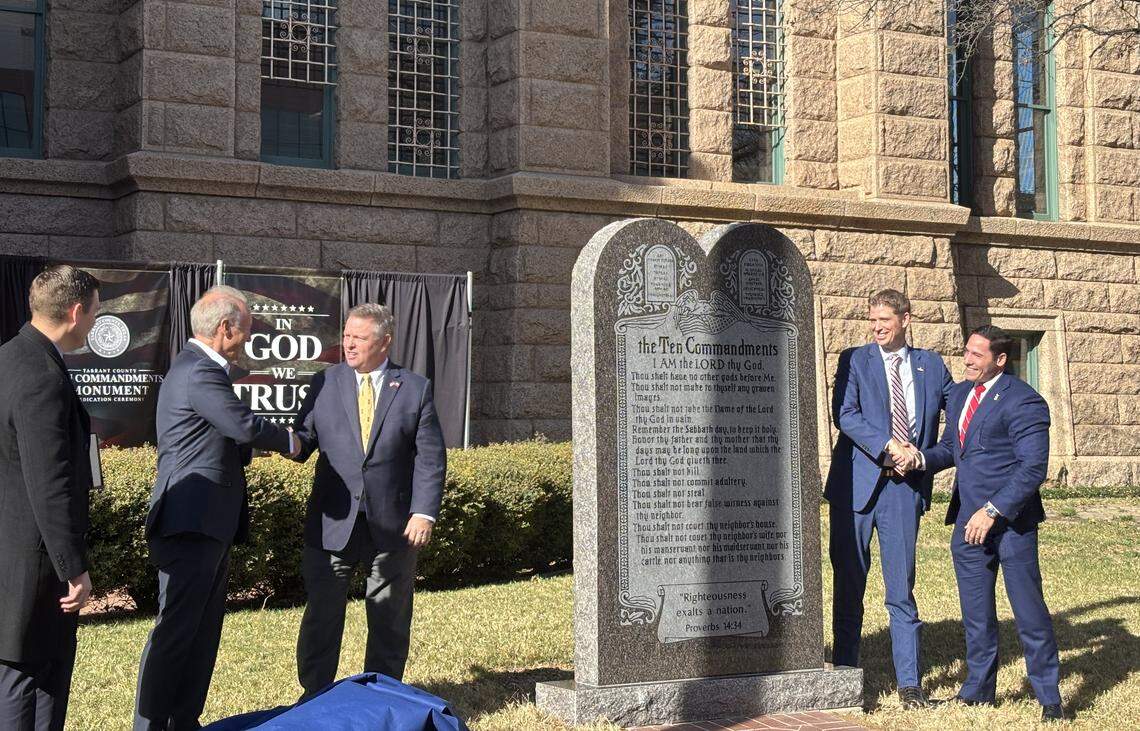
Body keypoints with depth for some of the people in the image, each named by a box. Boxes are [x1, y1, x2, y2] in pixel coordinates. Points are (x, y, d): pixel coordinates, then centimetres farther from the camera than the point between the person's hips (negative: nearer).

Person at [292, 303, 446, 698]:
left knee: (389, 621, 9)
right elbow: (304, 439, 4)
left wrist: (424, 512, -8)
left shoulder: (415, 388, 3)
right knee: (322, 615, 3)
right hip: (333, 522, 1)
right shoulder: (325, 383, 7)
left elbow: (430, 457, 0)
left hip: (393, 525, 0)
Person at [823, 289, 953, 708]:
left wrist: (924, 455, 2)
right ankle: (844, 675, 14)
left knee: (902, 590, 3)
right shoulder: (855, 360, 4)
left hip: (905, 487, 1)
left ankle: (909, 683, 8)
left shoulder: (931, 365, 11)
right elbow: (844, 414, -9)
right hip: (857, 485, -1)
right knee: (848, 587, 4)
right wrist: (889, 446, -19)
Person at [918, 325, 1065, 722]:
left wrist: (992, 511, -22)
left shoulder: (1023, 402, -12)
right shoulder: (959, 394, 14)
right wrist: (922, 459, 1)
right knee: (976, 613, 13)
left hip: (1011, 521, -7)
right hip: (968, 521, 7)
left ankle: (1049, 698, 10)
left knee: (1029, 610, -1)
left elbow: (1033, 469, -17)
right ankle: (978, 689, 26)